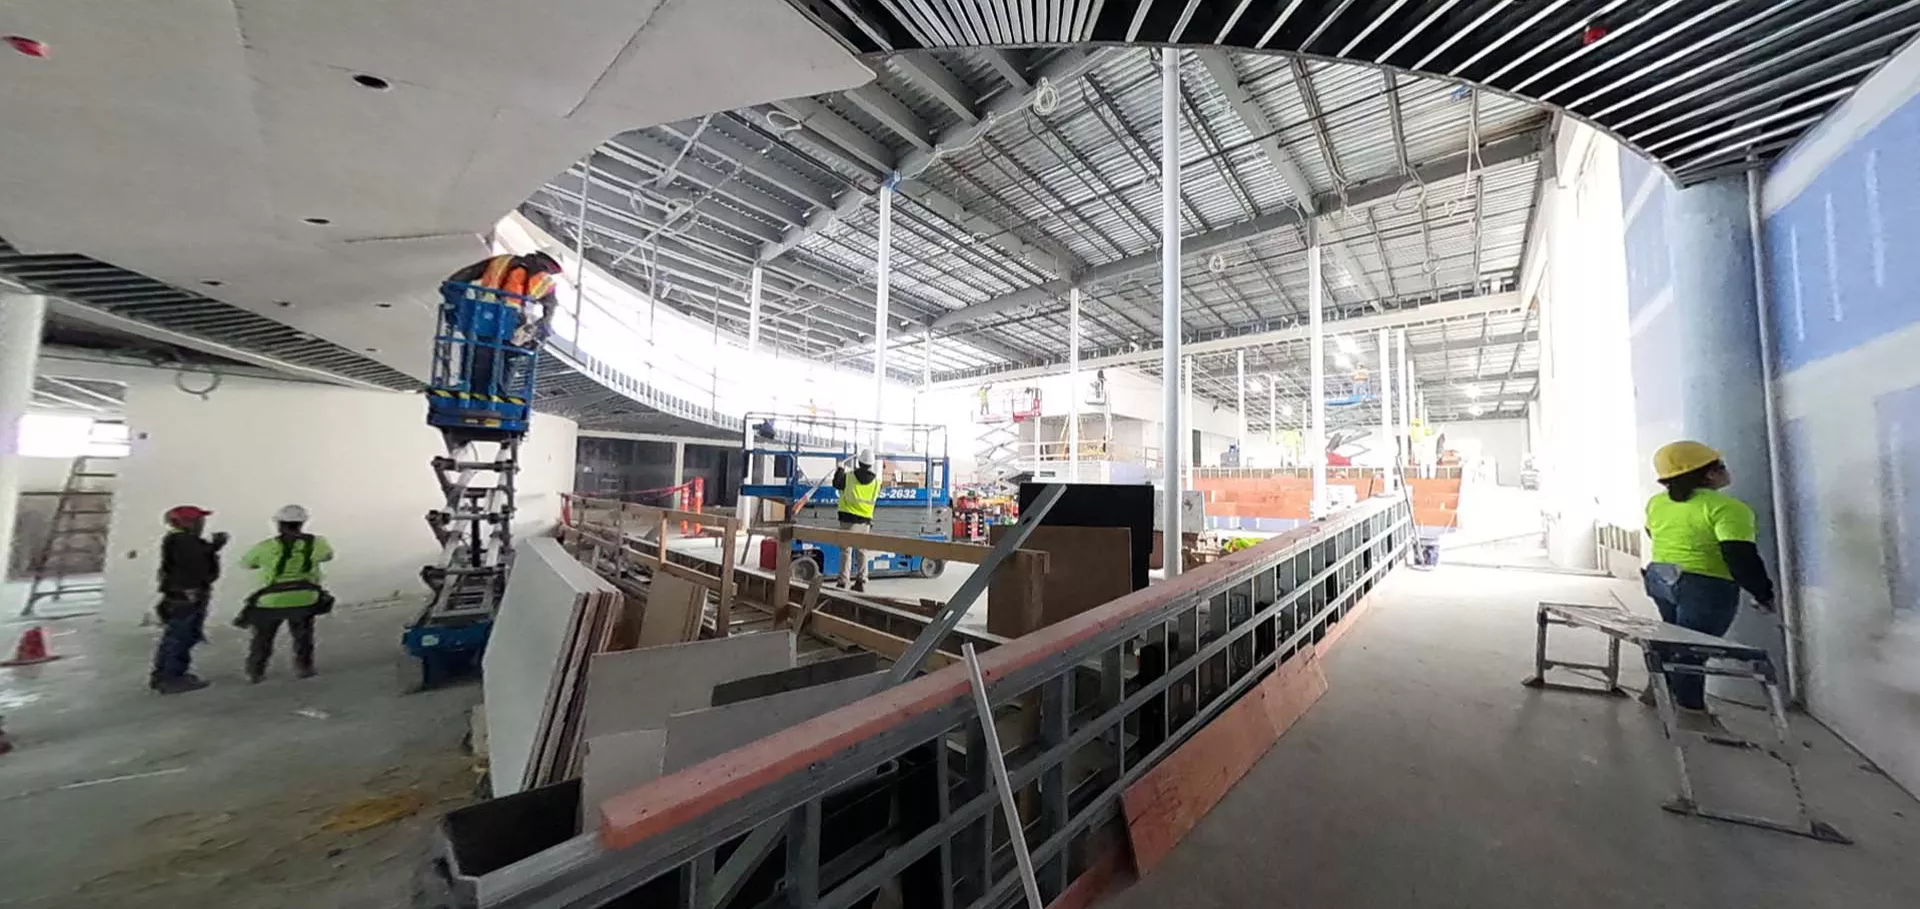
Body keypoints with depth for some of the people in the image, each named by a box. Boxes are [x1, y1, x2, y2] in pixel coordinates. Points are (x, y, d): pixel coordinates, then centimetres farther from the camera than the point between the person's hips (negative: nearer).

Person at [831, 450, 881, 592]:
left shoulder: (848, 477, -9)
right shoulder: (876, 482, -1)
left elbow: (836, 484, 9)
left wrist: (840, 470, 25)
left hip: (849, 519, -2)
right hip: (865, 520, 3)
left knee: (846, 550, 4)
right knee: (861, 551, 11)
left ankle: (842, 580, 3)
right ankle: (861, 581, 10)